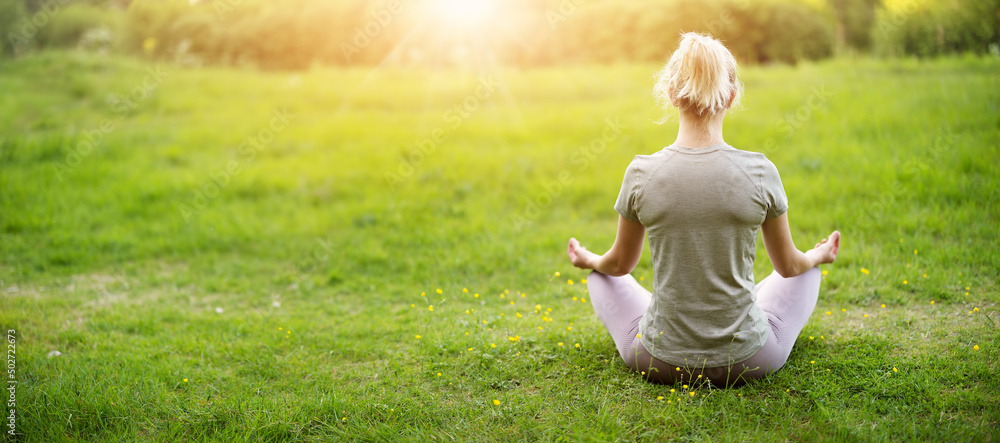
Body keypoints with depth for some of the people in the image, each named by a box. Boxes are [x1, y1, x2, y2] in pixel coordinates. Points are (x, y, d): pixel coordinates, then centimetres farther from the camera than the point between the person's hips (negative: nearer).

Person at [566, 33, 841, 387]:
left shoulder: (641, 174, -14)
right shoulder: (760, 172, -14)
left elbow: (620, 263, 4)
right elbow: (788, 265, 3)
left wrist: (587, 260, 27)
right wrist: (819, 256, 27)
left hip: (659, 363, 0)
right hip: (749, 360, 0)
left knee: (601, 276, 30)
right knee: (807, 271, 31)